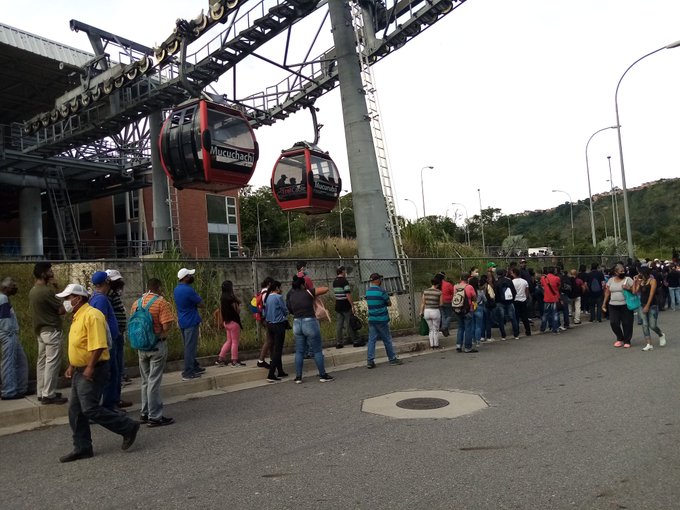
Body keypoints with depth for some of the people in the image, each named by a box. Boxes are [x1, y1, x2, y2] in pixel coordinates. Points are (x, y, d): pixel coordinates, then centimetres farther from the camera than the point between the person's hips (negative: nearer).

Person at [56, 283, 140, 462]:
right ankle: (82, 448, 20)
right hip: (80, 371, 10)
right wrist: (72, 366, 20)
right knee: (75, 411, 11)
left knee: (90, 409, -10)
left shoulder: (91, 315, -19)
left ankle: (128, 427, 1)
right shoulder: (78, 317, 14)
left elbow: (98, 345, -26)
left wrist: (90, 368, -25)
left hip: (92, 371, -10)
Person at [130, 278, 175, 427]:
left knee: (145, 381, 17)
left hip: (141, 346, 6)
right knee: (154, 381, -2)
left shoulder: (136, 303, 7)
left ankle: (145, 413, 25)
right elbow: (167, 326, -19)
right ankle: (155, 417, 4)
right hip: (157, 345, -6)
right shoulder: (161, 303, -13)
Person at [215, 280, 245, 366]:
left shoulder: (222, 298, 5)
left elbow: (221, 309, 12)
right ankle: (235, 361, 9)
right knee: (235, 342, 3)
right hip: (233, 321, -8)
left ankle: (220, 358, 13)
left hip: (226, 321, 8)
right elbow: (237, 310, -13)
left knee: (229, 341, 17)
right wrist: (239, 304, 2)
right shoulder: (232, 298, -18)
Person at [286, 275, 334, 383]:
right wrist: (316, 292, 13)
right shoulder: (308, 292, -7)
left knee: (299, 352, 12)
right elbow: (326, 289, -4)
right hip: (310, 323, -5)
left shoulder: (291, 296, 6)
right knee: (317, 351, 4)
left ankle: (298, 377, 13)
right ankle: (323, 375, 10)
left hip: (296, 324, 5)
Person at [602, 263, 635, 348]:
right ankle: (620, 339, 20)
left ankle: (627, 341, 15)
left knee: (626, 323, 0)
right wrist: (604, 303, 11)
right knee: (613, 323, -2)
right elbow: (607, 292, 13)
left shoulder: (628, 279, 0)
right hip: (613, 306, 3)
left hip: (625, 305, -2)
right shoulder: (611, 280, 9)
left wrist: (628, 288, -21)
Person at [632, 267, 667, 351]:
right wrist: (634, 281, 0)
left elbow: (651, 294, -13)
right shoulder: (640, 282, 8)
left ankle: (661, 335, 27)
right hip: (642, 306, 5)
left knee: (652, 325, -5)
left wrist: (647, 306, -17)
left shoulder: (652, 280, -7)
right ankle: (648, 344, 2)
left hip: (652, 306, -5)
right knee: (645, 325, -1)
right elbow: (634, 292, 2)